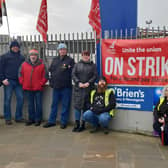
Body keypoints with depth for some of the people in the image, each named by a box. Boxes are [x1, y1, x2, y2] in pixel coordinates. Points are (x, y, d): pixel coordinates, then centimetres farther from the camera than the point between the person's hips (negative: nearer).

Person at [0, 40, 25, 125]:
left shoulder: (22, 57, 11)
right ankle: (7, 118, 8)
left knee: (20, 98, 0)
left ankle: (18, 117, 12)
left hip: (18, 82, 3)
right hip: (8, 81, -3)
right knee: (7, 100, 1)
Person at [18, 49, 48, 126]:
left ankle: (38, 119, 12)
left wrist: (41, 83, -6)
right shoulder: (24, 64, 6)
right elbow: (20, 74, 13)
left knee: (38, 104, 2)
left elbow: (45, 76, 0)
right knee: (30, 104, 12)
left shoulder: (41, 65, -1)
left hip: (38, 88, -3)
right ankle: (31, 119, 21)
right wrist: (23, 83, 5)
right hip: (28, 88, 3)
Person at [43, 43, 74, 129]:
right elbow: (50, 70, 16)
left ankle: (63, 122, 11)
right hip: (56, 86, 4)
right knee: (54, 104, 11)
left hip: (66, 87, -4)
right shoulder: (55, 60, 14)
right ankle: (51, 121, 20)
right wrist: (51, 81, 9)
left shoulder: (70, 60, 1)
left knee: (65, 105, 2)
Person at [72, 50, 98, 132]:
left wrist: (88, 83, -12)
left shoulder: (93, 65, 10)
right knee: (77, 105, -1)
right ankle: (77, 124, 7)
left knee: (85, 107, 0)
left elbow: (95, 76, 1)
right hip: (78, 88, 1)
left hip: (88, 88, -1)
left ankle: (83, 124, 9)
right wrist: (78, 83, -9)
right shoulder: (77, 65, 13)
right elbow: (73, 74, 5)